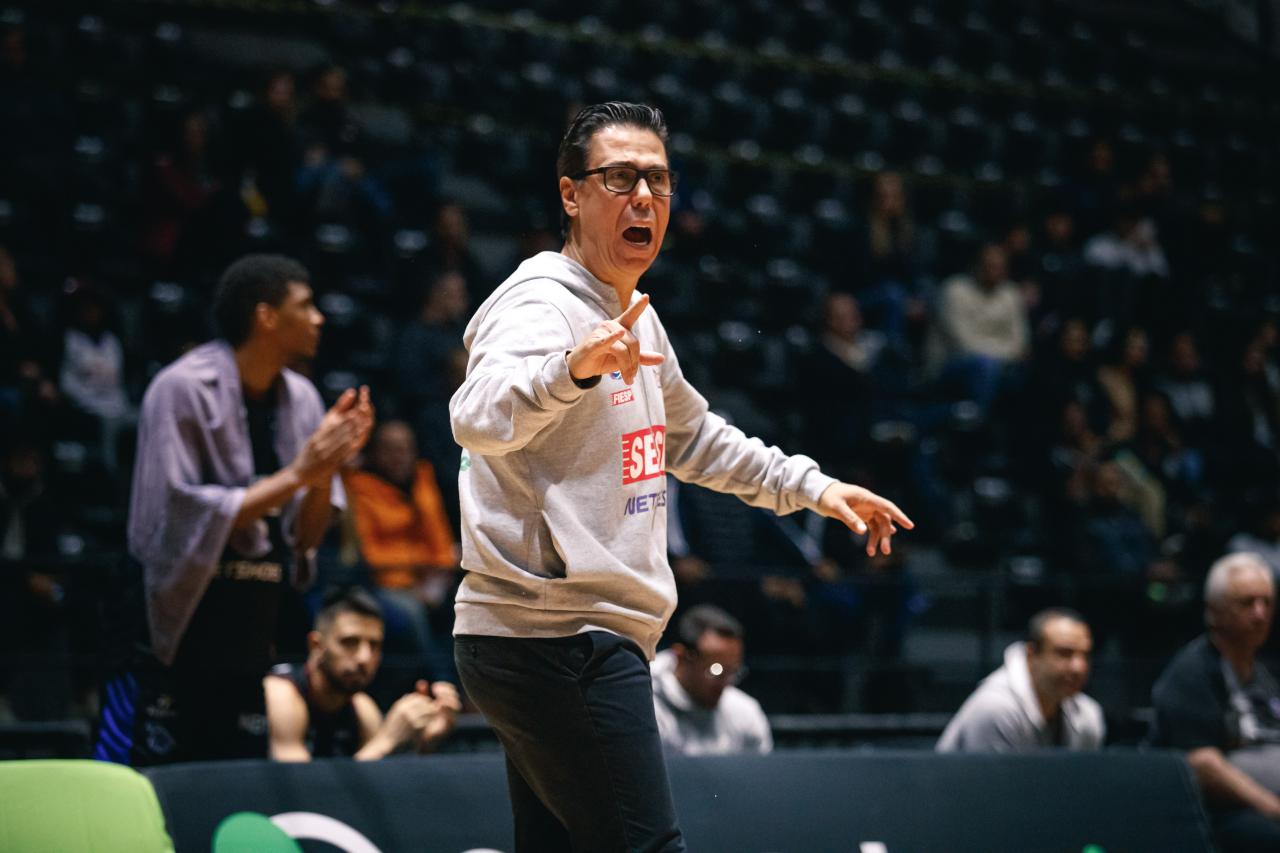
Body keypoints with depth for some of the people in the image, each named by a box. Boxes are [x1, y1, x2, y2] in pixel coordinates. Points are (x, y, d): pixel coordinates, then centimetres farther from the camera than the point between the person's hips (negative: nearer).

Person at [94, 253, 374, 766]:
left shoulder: (300, 399, 6)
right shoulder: (183, 390, -11)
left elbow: (305, 541, 9)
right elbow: (182, 521, -19)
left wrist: (327, 468, -10)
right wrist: (297, 475, -21)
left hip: (254, 646, 6)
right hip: (173, 648, -6)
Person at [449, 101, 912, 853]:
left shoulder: (634, 315, 17)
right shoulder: (541, 304, -14)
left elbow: (689, 437, 34)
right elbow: (479, 416, -35)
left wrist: (811, 486, 28)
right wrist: (572, 368, -53)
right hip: (557, 642, -10)